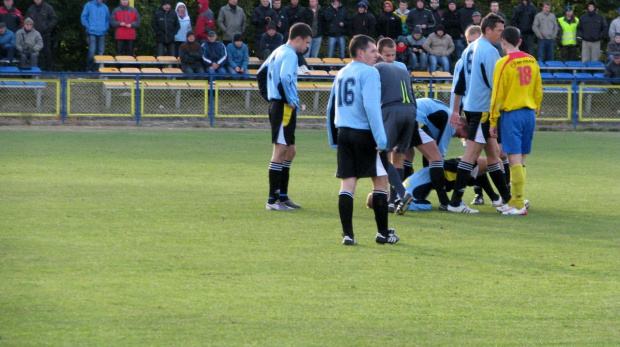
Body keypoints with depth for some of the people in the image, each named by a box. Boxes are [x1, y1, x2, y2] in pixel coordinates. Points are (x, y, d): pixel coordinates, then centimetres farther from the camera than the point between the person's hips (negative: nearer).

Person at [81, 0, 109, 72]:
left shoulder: (105, 7, 11)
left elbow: (108, 19, 20)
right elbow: (83, 17, 2)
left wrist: (106, 28, 6)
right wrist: (88, 27, -7)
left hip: (102, 33, 4)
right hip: (92, 32, -4)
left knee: (100, 51, 4)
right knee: (92, 50, -11)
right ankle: (89, 68, -5)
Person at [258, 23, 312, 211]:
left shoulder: (277, 52, 17)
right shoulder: (290, 55, -13)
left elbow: (261, 73, 25)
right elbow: (285, 78, -29)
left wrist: (270, 97, 20)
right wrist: (291, 101, -18)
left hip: (276, 105, 10)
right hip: (284, 108, -10)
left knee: (290, 151, 16)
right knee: (281, 151, -8)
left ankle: (283, 196, 21)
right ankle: (272, 200, -8)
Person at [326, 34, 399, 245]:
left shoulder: (341, 74, 15)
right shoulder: (369, 72, -9)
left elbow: (331, 107, 19)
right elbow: (371, 106, -18)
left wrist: (334, 139, 25)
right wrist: (381, 139, -19)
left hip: (343, 133, 7)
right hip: (365, 133, -7)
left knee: (347, 184, 3)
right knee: (380, 181, 5)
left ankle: (347, 234, -3)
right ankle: (383, 233, 9)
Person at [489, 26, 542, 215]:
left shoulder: (504, 63, -9)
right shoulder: (532, 61, 8)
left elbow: (497, 95, -9)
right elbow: (538, 91, 13)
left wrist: (493, 122, -4)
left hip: (511, 113, -6)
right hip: (529, 114, 6)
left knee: (515, 159, -7)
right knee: (521, 161, 12)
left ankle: (519, 205, -10)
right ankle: (516, 200, 17)